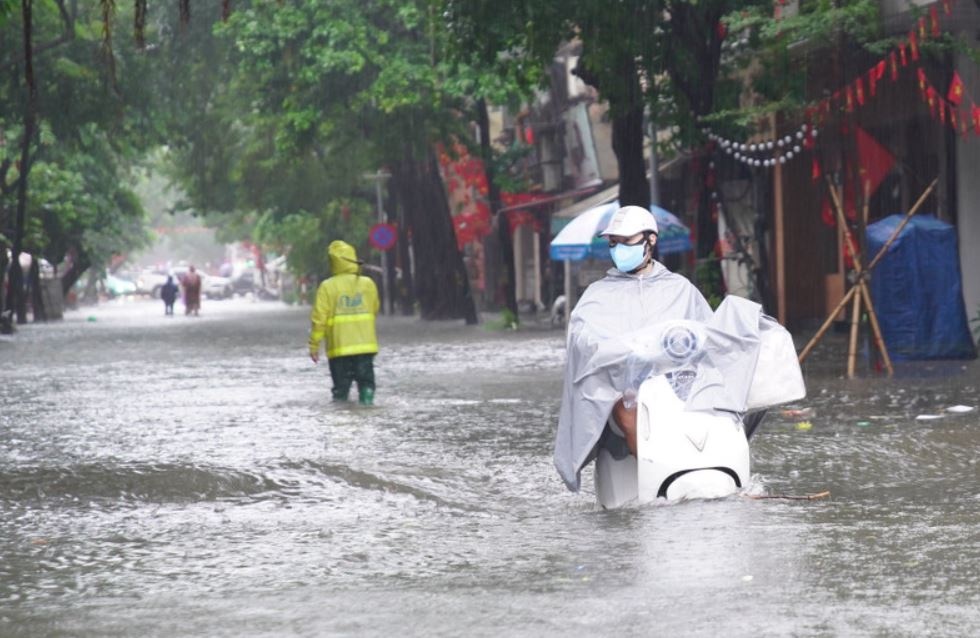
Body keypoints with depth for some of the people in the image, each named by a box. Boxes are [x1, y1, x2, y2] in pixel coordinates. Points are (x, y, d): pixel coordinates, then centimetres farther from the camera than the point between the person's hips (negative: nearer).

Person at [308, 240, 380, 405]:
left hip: (339, 347, -2)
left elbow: (319, 319, -8)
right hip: (366, 345, 2)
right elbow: (375, 310, 14)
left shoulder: (327, 287, -9)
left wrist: (314, 345, -1)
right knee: (366, 381, 9)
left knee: (341, 387, 7)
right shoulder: (368, 284, 1)